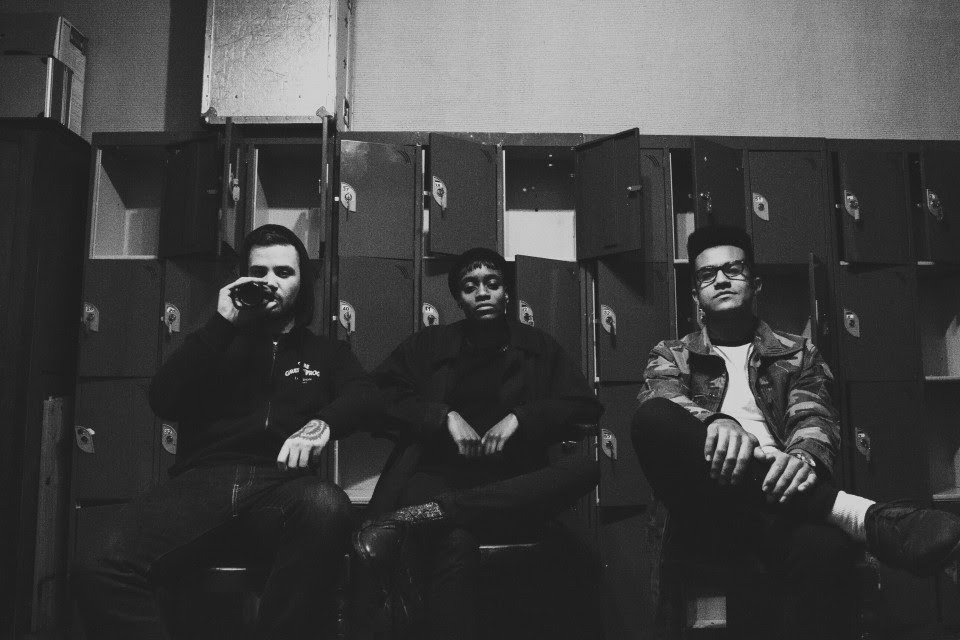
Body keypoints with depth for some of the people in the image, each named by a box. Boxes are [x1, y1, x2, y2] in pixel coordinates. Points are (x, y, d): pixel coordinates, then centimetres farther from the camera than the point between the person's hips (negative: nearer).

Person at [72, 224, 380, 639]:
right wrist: (221, 325, 2)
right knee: (99, 572, -29)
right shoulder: (221, 342, 24)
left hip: (278, 483, 0)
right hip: (205, 479, 1)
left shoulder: (325, 352, 24)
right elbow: (163, 402, 8)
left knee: (327, 506, -40)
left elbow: (365, 397, 4)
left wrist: (322, 422, -19)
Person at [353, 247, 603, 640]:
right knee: (456, 543, -38)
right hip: (439, 476, -2)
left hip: (510, 488, 3)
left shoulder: (537, 348, 17)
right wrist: (446, 416, -9)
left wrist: (518, 418, -7)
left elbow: (587, 405, 9)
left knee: (583, 469, -31)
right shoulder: (431, 344, 16)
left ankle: (412, 518, -36)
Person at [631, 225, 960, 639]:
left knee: (823, 546, -40)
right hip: (709, 506, 1)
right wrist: (713, 422, -29)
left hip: (779, 499, -1)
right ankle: (852, 512, -33)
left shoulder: (798, 354, 20)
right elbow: (656, 401, -5)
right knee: (654, 418, -32)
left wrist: (804, 456, -24)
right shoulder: (671, 356, 18)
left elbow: (814, 419, 3)